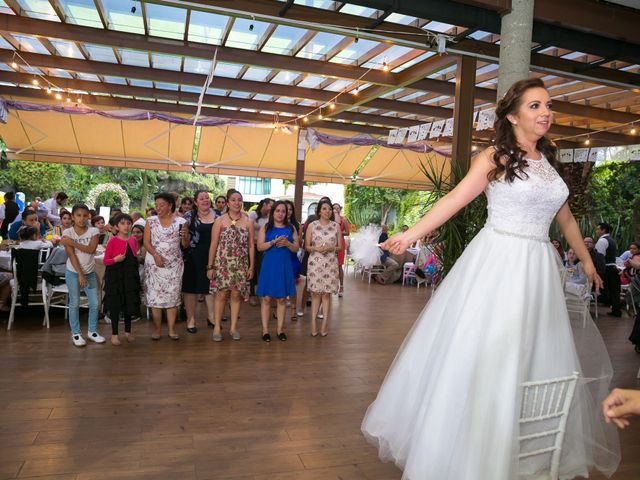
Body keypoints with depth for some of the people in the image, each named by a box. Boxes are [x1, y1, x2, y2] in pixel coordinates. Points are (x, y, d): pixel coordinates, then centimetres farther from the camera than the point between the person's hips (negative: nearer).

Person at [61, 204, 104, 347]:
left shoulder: (93, 231, -4)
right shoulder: (67, 233, -9)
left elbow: (91, 249, -18)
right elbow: (72, 255, -14)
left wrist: (72, 242, -22)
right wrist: (80, 274, -20)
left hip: (90, 272, 2)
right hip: (73, 273, -2)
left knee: (95, 303, 3)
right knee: (75, 303, 3)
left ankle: (92, 331, 19)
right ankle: (76, 333, 15)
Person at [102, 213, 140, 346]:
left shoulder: (133, 240, 6)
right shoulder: (113, 241, -9)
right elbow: (105, 261, -8)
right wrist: (115, 259, -24)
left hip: (130, 275, 4)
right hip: (115, 275, -4)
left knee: (130, 303, 11)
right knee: (115, 304, 3)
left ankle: (128, 331, 27)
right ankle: (114, 334, 16)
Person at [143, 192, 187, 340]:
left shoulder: (181, 221, 1)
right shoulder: (151, 221, 4)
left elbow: (185, 245, 4)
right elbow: (146, 242, 0)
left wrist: (185, 237, -18)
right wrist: (156, 255, -16)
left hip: (174, 264, 0)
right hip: (154, 263, 1)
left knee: (173, 295, 1)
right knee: (155, 295, 0)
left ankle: (171, 329, 8)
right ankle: (157, 329, 10)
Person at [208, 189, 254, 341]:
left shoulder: (248, 222, 4)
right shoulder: (220, 221, -2)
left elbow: (251, 246, 5)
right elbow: (213, 245, -3)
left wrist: (251, 266, 3)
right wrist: (210, 266, -5)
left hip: (240, 265, 2)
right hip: (222, 263, -2)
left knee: (236, 295, 7)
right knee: (221, 294, 1)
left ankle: (233, 327, 19)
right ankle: (217, 327, 13)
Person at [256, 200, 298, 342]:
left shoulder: (291, 228, 8)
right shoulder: (265, 228, 4)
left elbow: (296, 248, 5)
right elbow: (260, 247, -5)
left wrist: (287, 243, -15)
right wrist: (274, 242, -19)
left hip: (284, 266, 2)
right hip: (269, 265, -2)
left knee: (281, 298, 7)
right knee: (266, 298, -1)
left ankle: (280, 329, 15)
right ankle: (265, 329, 7)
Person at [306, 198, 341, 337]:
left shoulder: (336, 226, 5)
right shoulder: (312, 225, 2)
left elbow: (340, 247, 7)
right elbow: (307, 246, 4)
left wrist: (331, 248, -12)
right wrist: (317, 248, -15)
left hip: (330, 263, 1)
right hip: (315, 263, -1)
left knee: (327, 293, 3)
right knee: (315, 293, 0)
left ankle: (324, 324, 9)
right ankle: (313, 324, 6)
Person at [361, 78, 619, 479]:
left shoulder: (549, 161, 13)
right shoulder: (494, 158, -3)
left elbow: (565, 218, 22)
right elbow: (455, 199, -13)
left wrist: (586, 259, 26)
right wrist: (412, 233, -23)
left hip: (538, 269, 6)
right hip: (497, 264, -5)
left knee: (537, 359, 11)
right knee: (481, 356, 0)